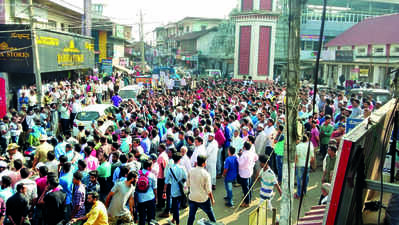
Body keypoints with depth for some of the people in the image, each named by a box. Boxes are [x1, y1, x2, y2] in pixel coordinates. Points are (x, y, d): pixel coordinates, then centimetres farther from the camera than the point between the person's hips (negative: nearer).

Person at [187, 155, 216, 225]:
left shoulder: (191, 171, -7)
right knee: (211, 215, 20)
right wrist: (212, 199, 0)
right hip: (203, 199, -3)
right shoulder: (206, 174, -19)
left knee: (191, 217, 15)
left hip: (192, 198, 4)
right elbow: (208, 190, -14)